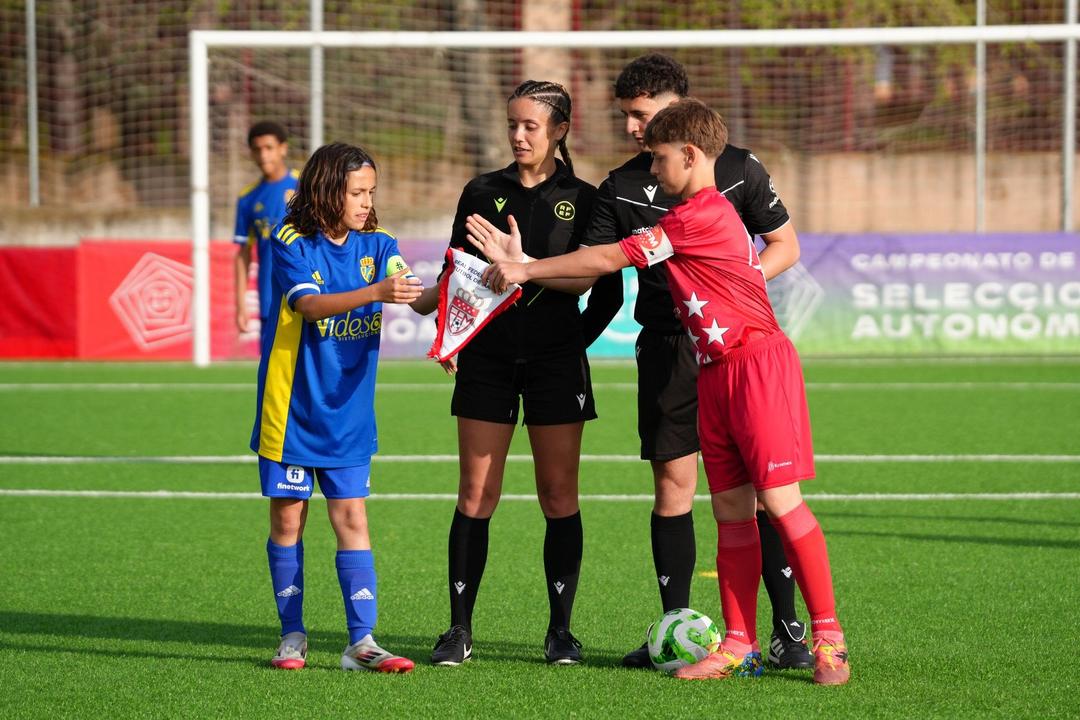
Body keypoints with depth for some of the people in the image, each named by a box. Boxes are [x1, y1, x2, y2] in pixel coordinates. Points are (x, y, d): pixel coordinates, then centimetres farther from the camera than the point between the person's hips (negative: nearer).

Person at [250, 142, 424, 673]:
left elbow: (411, 294, -10)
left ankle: (361, 642, -4)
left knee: (352, 518, -2)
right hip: (292, 411, -3)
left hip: (347, 414, 3)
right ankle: (293, 636, 16)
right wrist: (375, 293, -40)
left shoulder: (377, 246, 3)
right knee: (288, 519, 5)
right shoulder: (292, 245, -10)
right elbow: (311, 304, -26)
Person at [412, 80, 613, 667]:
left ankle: (560, 630, 8)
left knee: (559, 497, 1)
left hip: (556, 359, -1)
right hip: (487, 355, 1)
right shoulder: (482, 192, 9)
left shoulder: (581, 199, 4)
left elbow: (583, 278, -7)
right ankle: (460, 629, 2)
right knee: (475, 496, -1)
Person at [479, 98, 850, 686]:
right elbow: (608, 269, 21)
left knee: (779, 500, -10)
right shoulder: (688, 217, 18)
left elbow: (609, 259, -12)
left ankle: (828, 638, -6)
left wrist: (527, 270, -5)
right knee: (730, 511, 6)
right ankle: (740, 645, 7)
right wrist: (522, 266, 19)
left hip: (759, 364, -10)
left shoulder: (704, 214, -14)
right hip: (715, 374, 10)